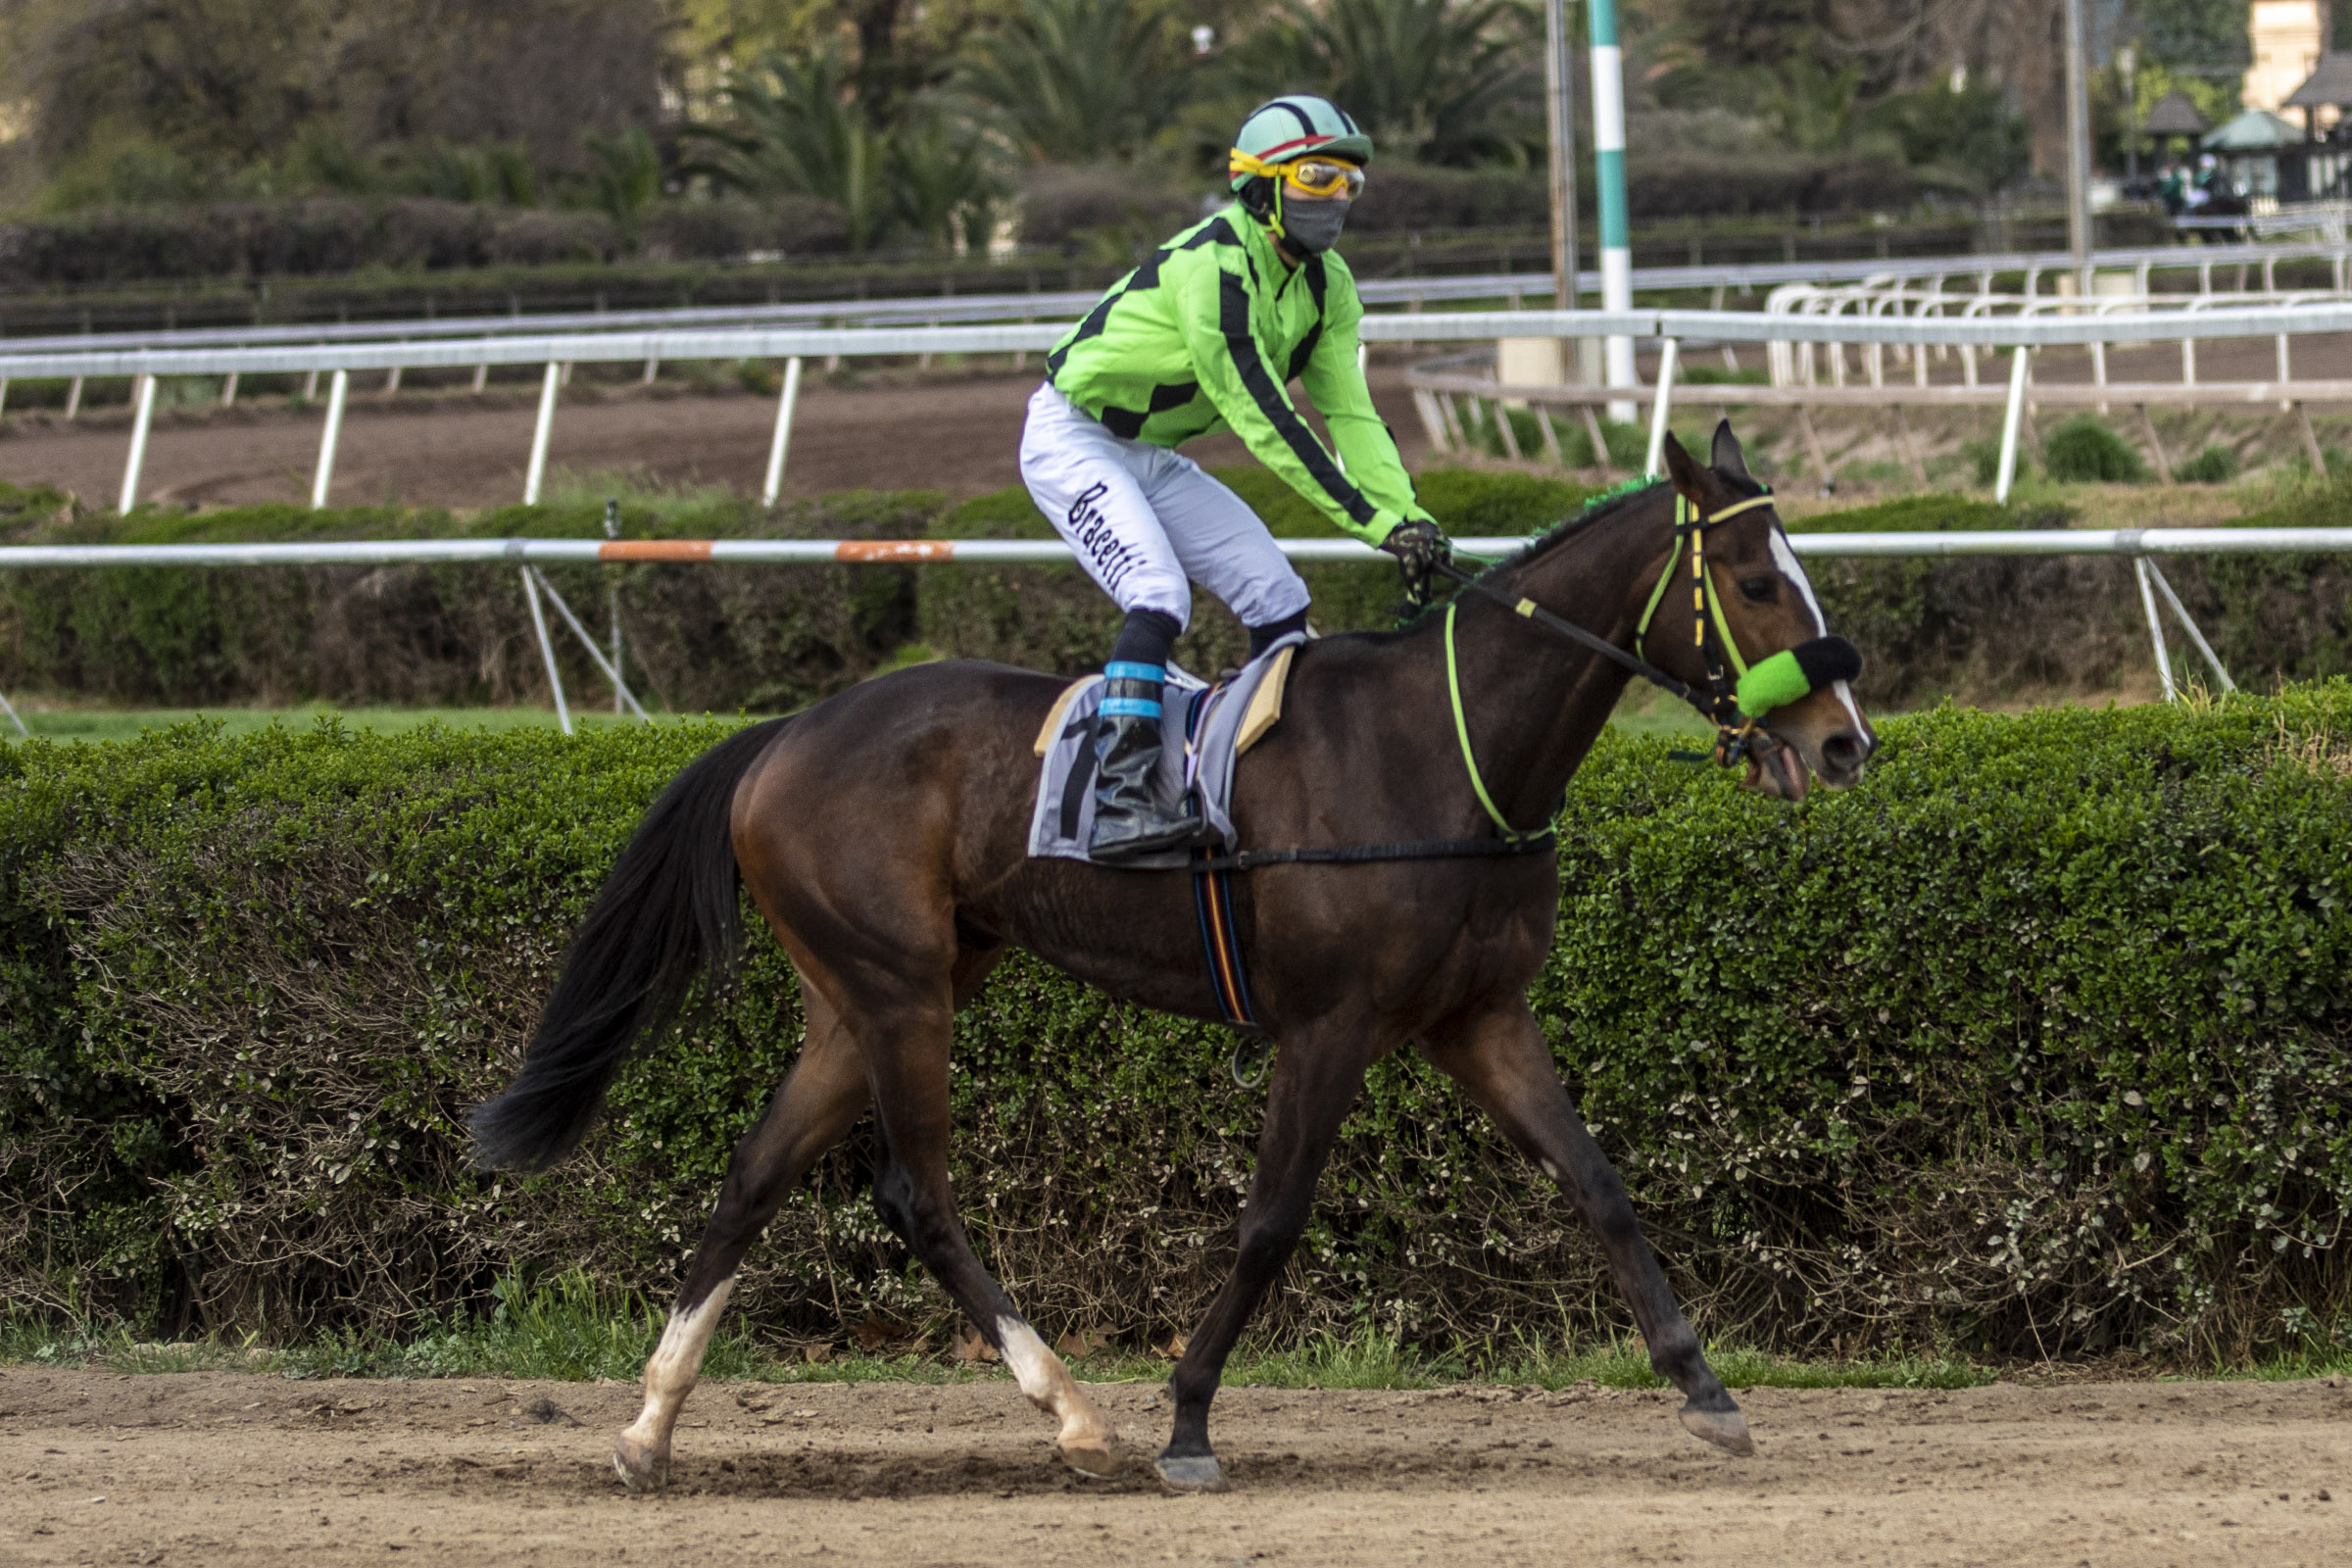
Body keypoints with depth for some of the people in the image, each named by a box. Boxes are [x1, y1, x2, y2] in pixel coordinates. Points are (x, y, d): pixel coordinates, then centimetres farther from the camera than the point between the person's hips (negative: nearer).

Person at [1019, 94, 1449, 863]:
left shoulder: (1326, 285, -1)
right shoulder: (1213, 264, -30)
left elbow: (1350, 414, -3)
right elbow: (1261, 417, -32)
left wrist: (1408, 519, -18)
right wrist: (1373, 520, -32)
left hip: (1154, 457, 9)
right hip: (1072, 440, -9)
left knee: (1280, 600, 0)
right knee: (1159, 596, -28)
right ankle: (1119, 799, -34)